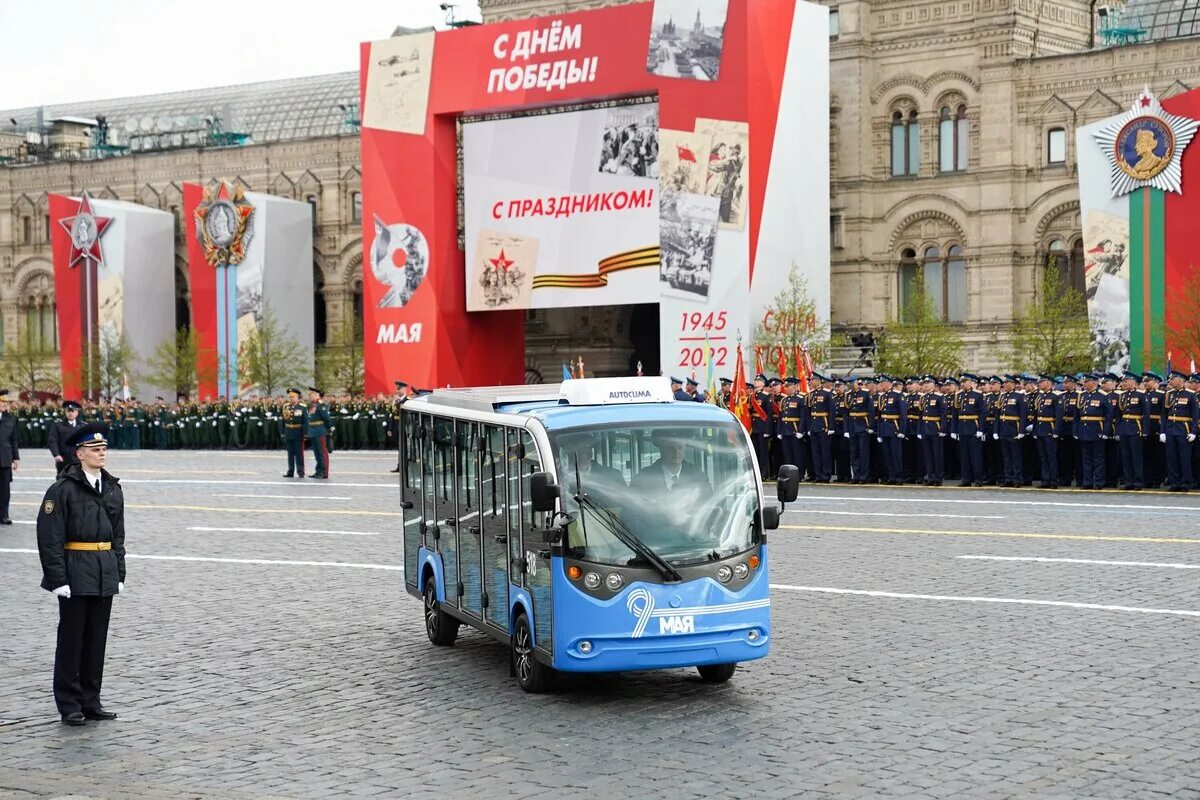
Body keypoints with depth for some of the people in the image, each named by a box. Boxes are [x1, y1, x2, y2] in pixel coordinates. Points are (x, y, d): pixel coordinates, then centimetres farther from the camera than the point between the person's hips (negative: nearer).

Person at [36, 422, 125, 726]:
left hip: (105, 575, 6)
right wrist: (58, 579, -16)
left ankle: (91, 701, 19)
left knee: (97, 639, 10)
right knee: (72, 638, 3)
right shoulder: (63, 489, -9)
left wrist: (119, 574, 10)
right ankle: (69, 705, 11)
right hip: (76, 573, -6)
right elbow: (50, 538, -12)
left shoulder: (113, 488, 10)